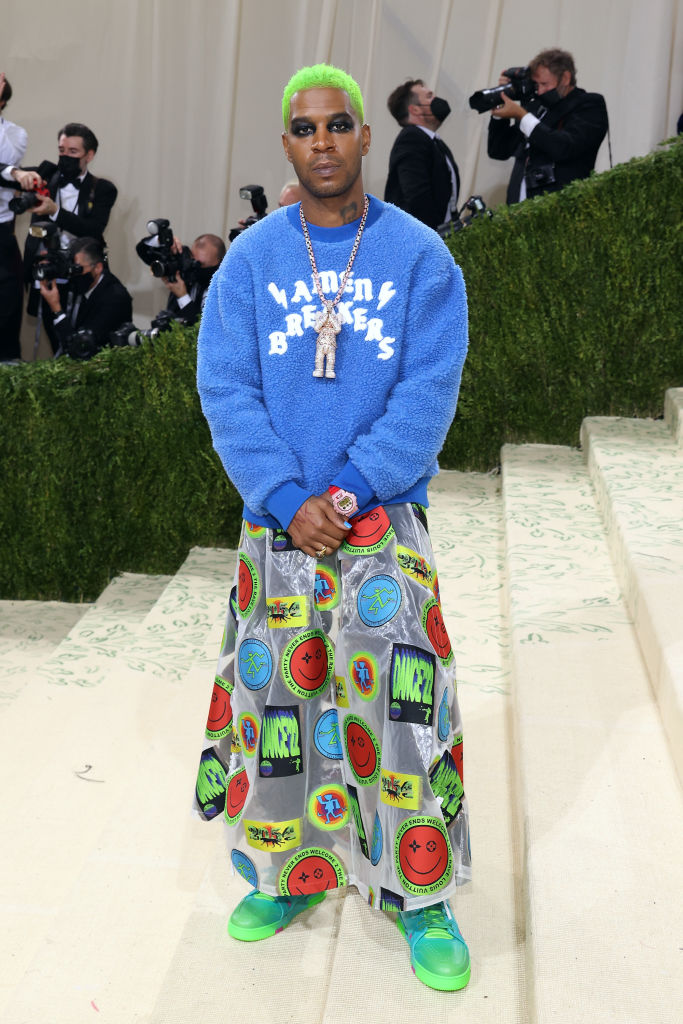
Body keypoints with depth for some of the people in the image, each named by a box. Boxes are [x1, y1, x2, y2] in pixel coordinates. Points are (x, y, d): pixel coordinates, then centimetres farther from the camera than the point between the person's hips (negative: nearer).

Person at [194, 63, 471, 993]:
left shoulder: (419, 256, 0)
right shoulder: (249, 261, 4)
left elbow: (429, 394, -6)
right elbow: (225, 390, -2)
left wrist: (346, 493, -15)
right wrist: (289, 499, -13)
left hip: (384, 515, -2)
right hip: (276, 517, 2)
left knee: (398, 701, -7)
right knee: (273, 696, 7)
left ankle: (420, 896, 11)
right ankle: (291, 875, 27)